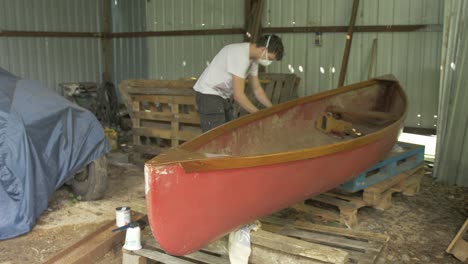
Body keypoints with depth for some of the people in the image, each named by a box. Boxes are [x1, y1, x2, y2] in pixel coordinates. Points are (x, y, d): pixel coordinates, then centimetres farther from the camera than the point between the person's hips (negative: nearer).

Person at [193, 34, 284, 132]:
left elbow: (257, 88, 13)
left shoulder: (253, 58, 4)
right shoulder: (240, 55, -27)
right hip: (209, 95, -10)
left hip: (223, 96, 10)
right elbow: (238, 95, -28)